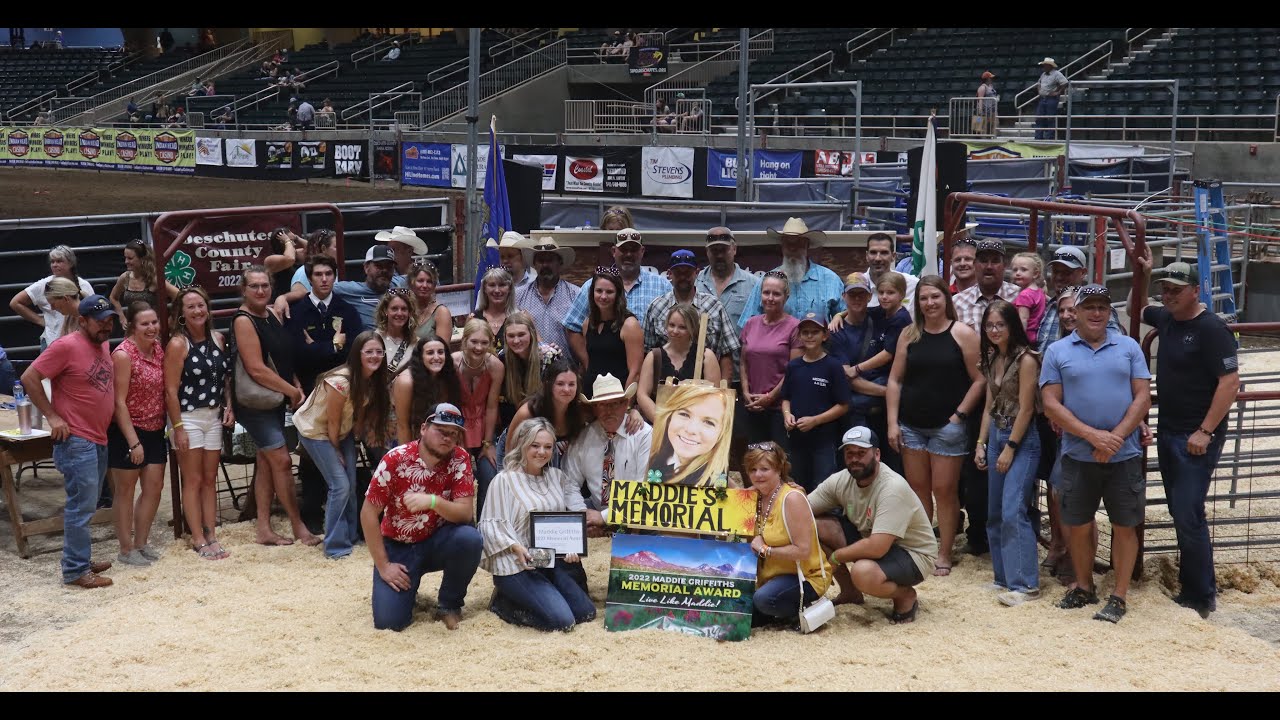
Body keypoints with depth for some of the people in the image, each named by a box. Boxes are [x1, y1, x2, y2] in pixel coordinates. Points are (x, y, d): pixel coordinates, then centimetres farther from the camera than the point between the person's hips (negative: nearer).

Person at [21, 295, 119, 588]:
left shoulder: (103, 345, 11)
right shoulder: (66, 347, -14)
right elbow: (29, 379, -15)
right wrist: (52, 416, -15)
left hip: (99, 439, 8)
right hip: (76, 441, -8)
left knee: (85, 506, 15)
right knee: (81, 506, -7)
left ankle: (82, 560, 25)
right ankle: (75, 570, -2)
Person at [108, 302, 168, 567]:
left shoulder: (158, 349, 3)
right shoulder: (123, 354, -17)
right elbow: (120, 402, -18)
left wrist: (169, 426, 6)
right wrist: (133, 442, -19)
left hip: (154, 430, 7)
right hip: (127, 432, -7)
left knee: (154, 487, 10)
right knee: (125, 489, 5)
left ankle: (141, 543, 25)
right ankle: (126, 549, 15)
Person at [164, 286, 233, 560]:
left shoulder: (218, 339, 6)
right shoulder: (178, 344, -12)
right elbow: (171, 391, -13)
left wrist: (229, 407, 3)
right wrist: (178, 427, -16)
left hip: (214, 417, 6)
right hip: (188, 417, -5)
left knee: (210, 480, 9)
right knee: (193, 481, 1)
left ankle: (211, 537, 15)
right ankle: (199, 540, 6)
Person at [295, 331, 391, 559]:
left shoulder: (374, 380, -11)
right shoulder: (341, 382, -34)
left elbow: (362, 414, -2)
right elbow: (332, 421, -23)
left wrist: (356, 439, -3)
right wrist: (336, 450, -10)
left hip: (342, 432, 7)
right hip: (315, 430, -7)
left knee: (351, 484, 6)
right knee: (340, 485, -12)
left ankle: (351, 535, 23)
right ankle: (335, 546, -3)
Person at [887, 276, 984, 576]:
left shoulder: (962, 334, -4)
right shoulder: (909, 335, 7)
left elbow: (978, 380, -5)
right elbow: (895, 380, 8)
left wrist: (959, 415, -10)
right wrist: (892, 423, 1)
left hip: (947, 426, -4)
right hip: (911, 425, 4)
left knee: (944, 490, -1)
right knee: (917, 489, 9)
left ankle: (944, 554, 9)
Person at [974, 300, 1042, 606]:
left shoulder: (1025, 359, -13)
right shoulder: (992, 359, 11)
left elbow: (1025, 409, -14)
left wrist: (1010, 448, -14)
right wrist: (981, 443, 10)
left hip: (1021, 440, -8)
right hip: (996, 436, 8)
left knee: (1013, 511, -14)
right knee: (995, 512, 10)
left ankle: (1025, 583, -11)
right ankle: (1005, 575, 19)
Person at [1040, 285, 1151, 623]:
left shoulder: (1129, 347, 4)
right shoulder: (1057, 351, 2)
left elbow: (1142, 397, 0)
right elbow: (1051, 404, -4)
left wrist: (1116, 437, -13)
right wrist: (1093, 436, -14)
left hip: (1124, 454, 0)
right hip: (1078, 454, 0)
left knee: (1125, 525, 3)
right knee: (1078, 525, 9)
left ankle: (1119, 596, 13)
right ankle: (1084, 587, 26)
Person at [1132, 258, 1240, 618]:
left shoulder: (1211, 328, -15)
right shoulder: (1166, 318, 9)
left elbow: (1231, 381, -19)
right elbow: (1138, 310, 32)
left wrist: (1205, 432, -21)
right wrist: (1141, 276, 16)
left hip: (1196, 439, -8)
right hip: (1168, 433, 8)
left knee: (1188, 515, -11)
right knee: (1180, 513, 13)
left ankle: (1202, 597, -2)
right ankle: (1190, 584, 22)